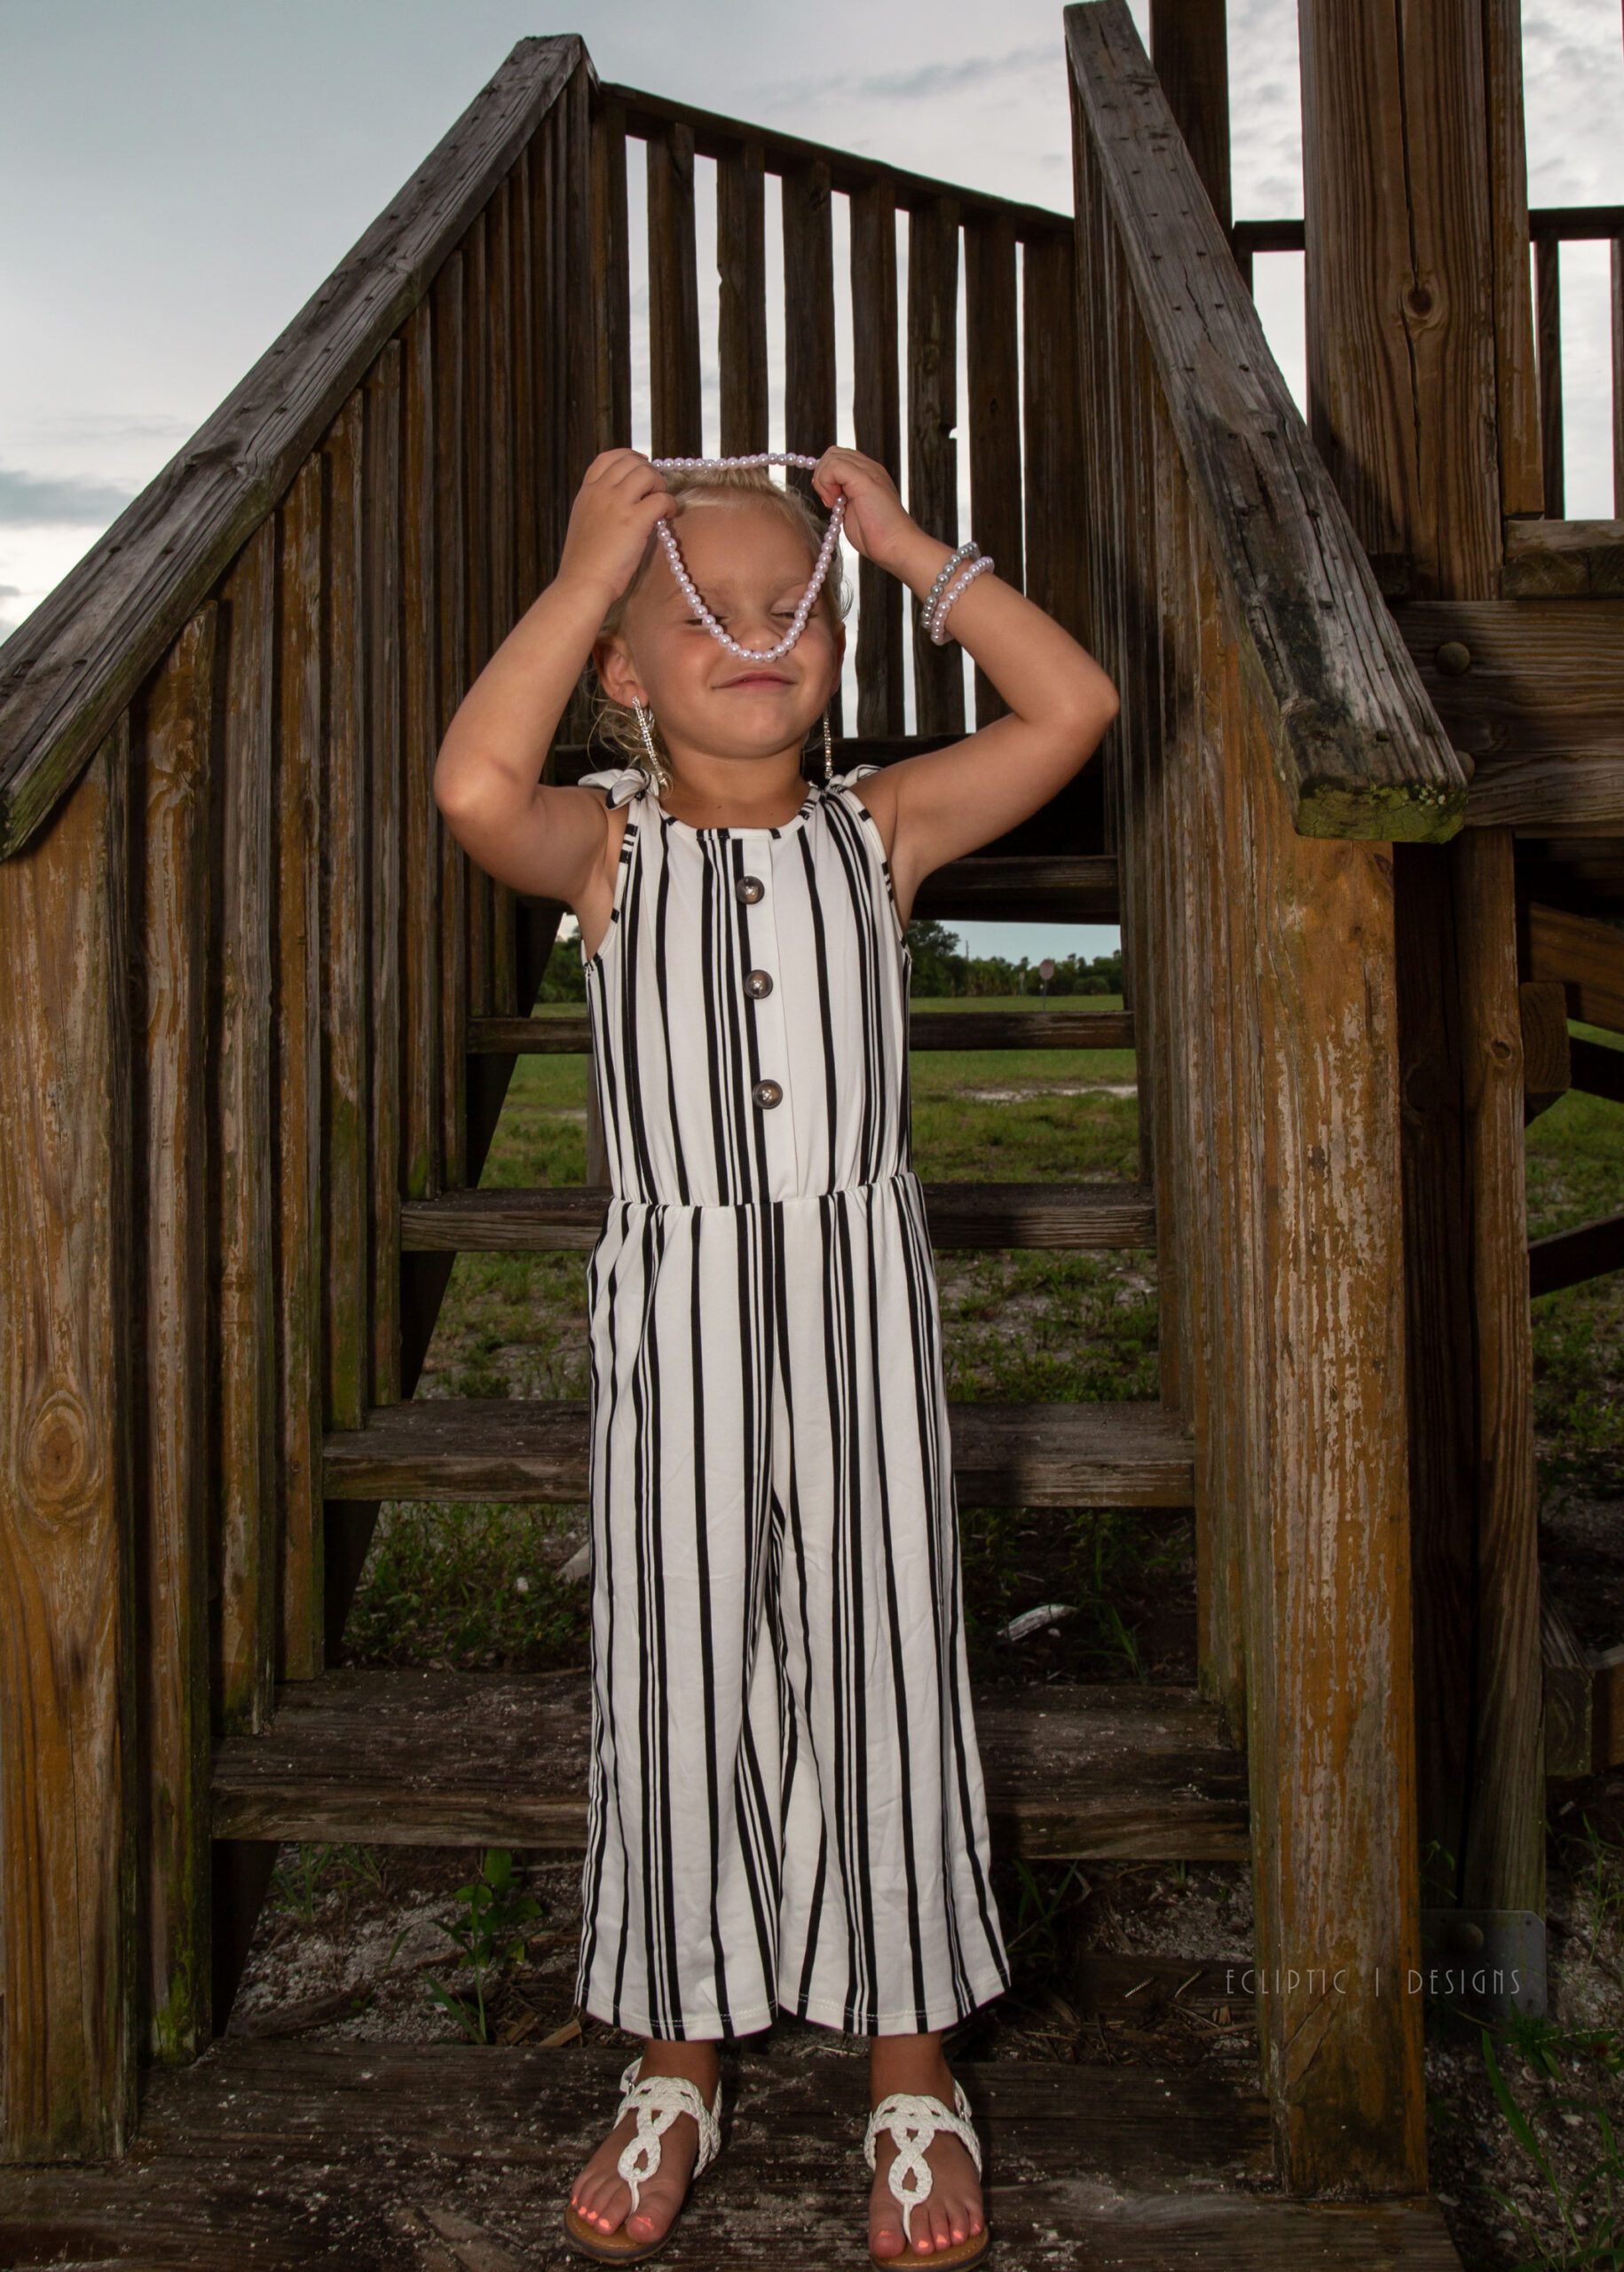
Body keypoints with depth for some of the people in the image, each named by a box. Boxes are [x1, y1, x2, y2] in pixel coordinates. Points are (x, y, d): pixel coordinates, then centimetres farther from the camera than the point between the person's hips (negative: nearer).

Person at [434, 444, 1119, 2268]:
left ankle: (911, 2068, 31)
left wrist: (908, 545, -2)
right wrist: (585, 565, -13)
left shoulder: (880, 826, 4)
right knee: (674, 1676, 10)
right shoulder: (606, 843, 0)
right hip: (676, 1300, 0)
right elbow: (474, 787, -22)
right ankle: (678, 2062, 33)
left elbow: (1072, 707, -7)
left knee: (883, 1664, 9)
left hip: (859, 1294, 1)